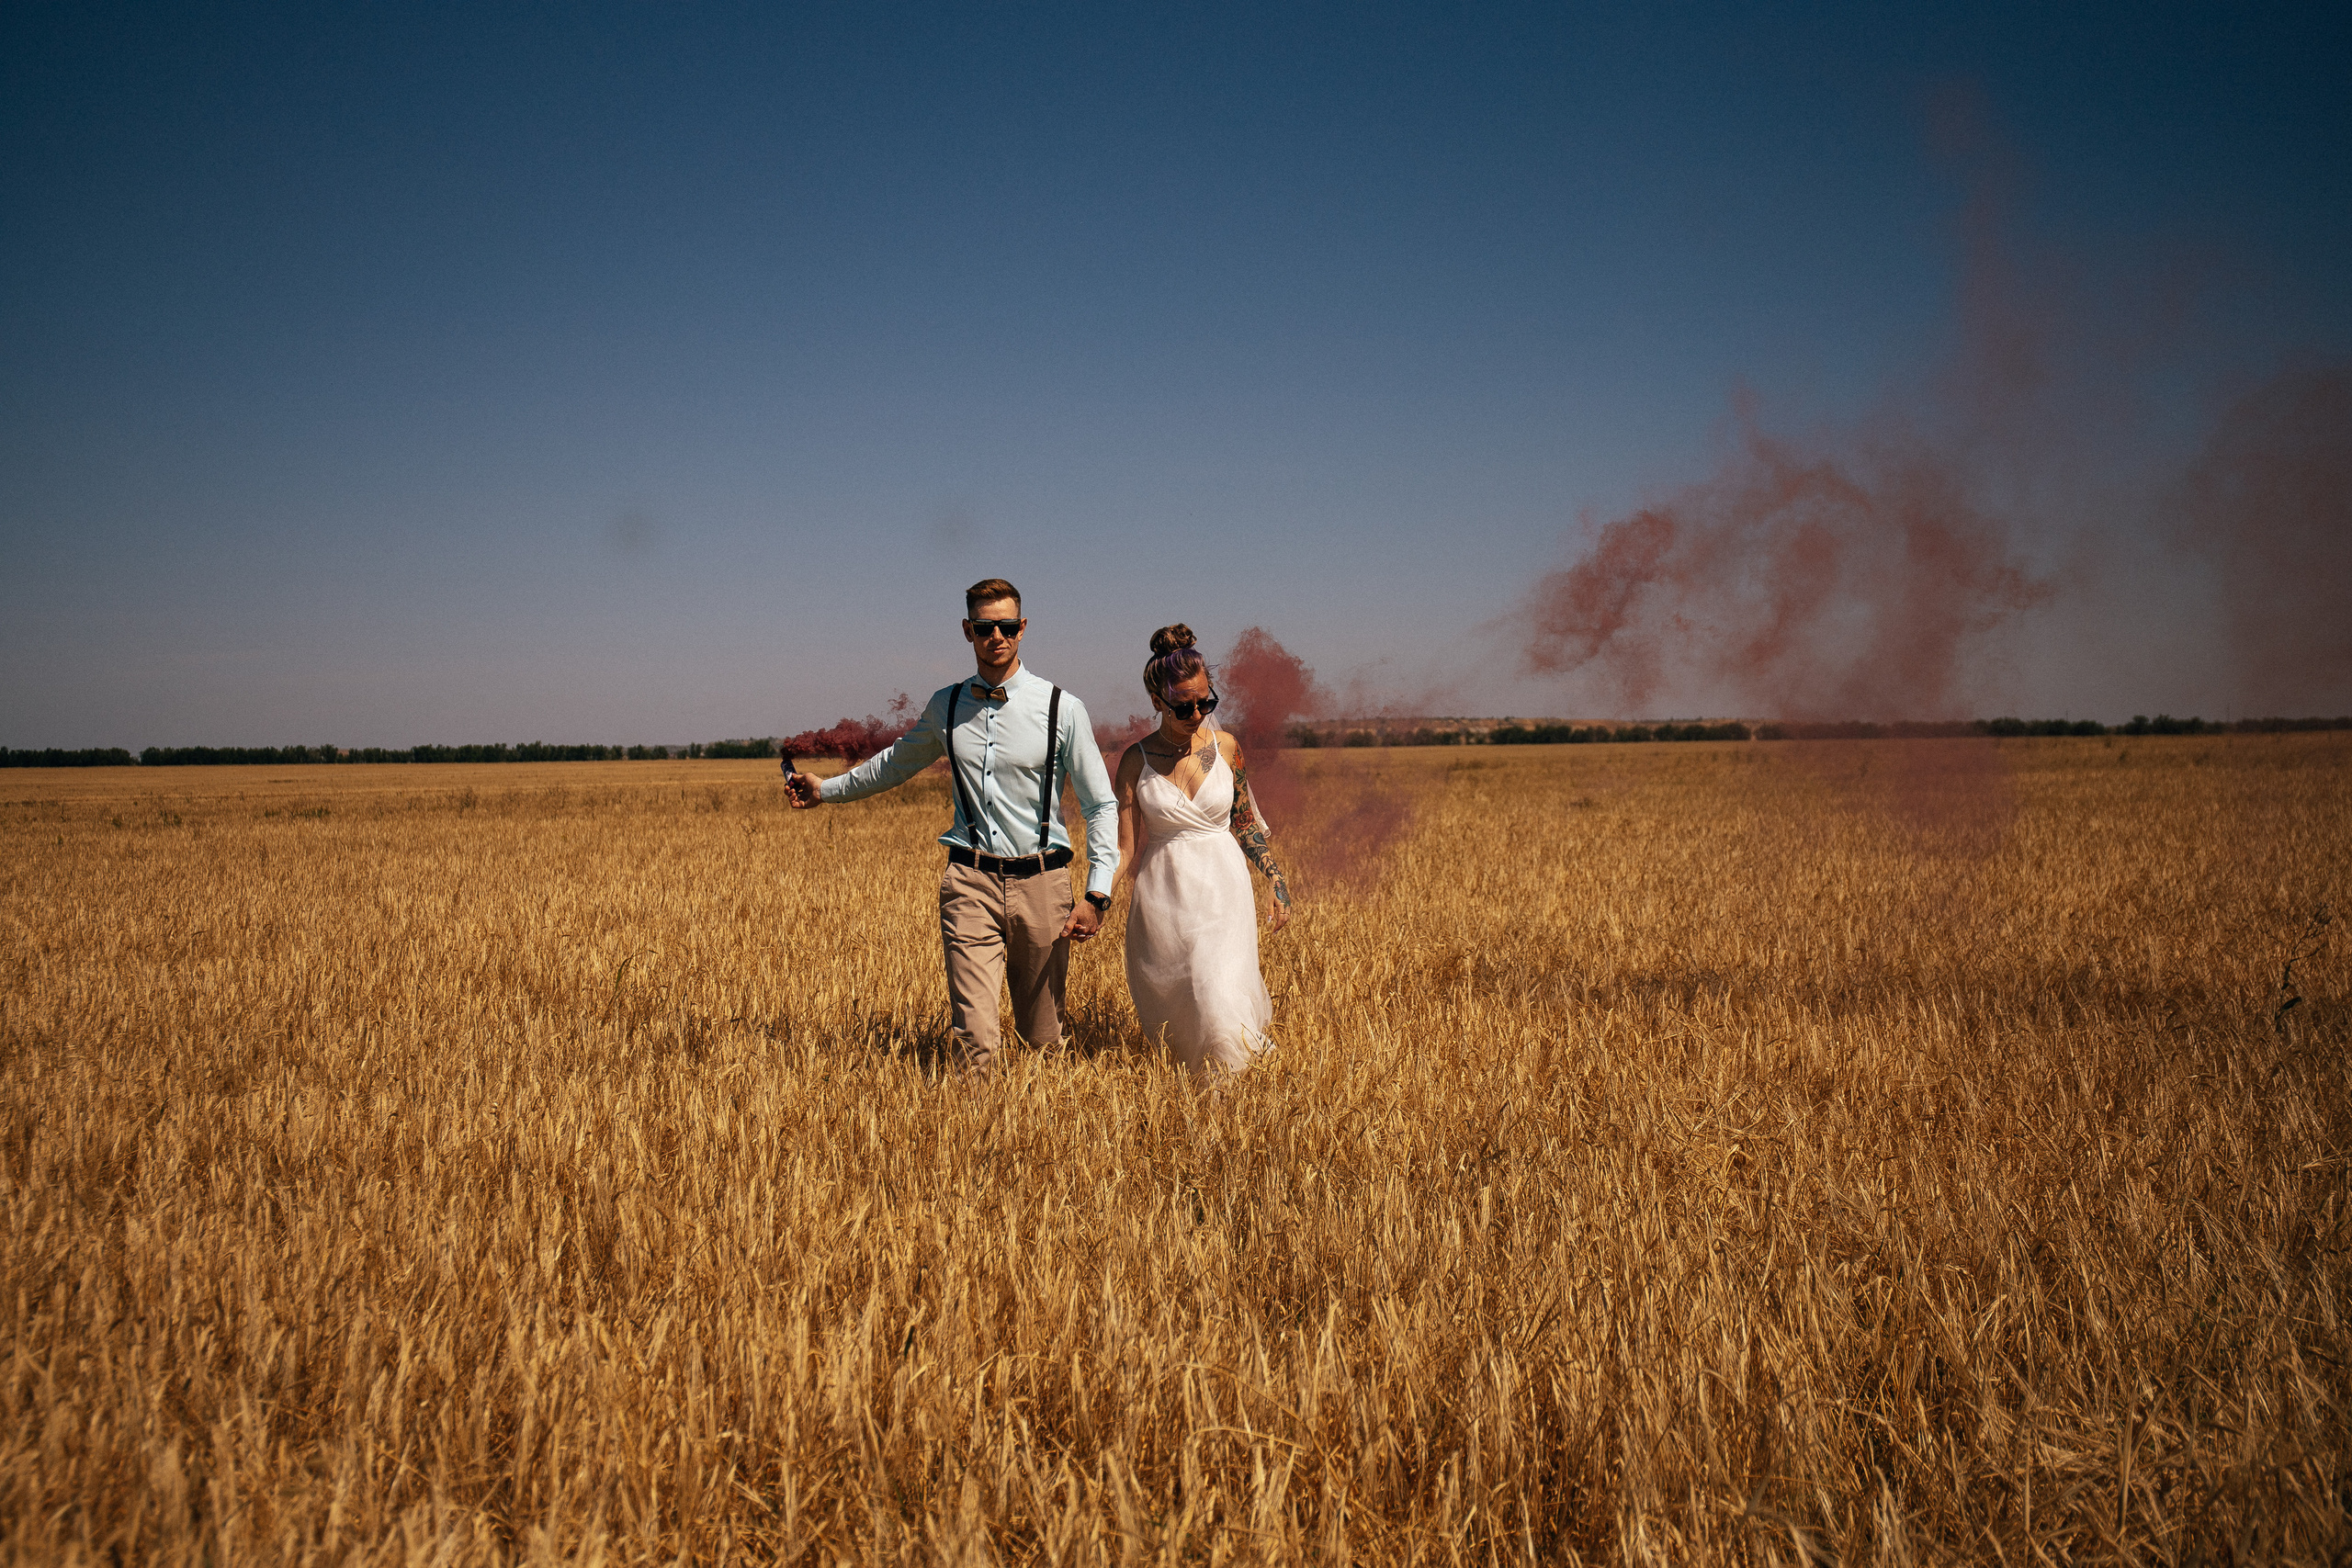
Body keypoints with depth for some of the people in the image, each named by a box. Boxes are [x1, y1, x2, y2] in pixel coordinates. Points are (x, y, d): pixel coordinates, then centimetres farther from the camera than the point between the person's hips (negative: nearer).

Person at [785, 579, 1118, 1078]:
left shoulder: (1061, 708, -1)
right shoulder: (946, 706, 8)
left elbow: (1101, 806, 0)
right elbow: (896, 762, 29)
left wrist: (1096, 895, -9)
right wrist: (825, 790, 33)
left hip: (1040, 884, -1)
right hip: (970, 883, 1)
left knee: (1041, 1037, 9)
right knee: (974, 1039, -13)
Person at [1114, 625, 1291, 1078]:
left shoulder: (1225, 747, 1)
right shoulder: (1137, 761, -3)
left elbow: (1248, 823, 11)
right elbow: (1124, 846, -5)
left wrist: (1278, 884, 7)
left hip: (1222, 891, 0)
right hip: (1163, 895, 0)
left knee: (1219, 1002, -13)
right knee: (1168, 1014, 7)